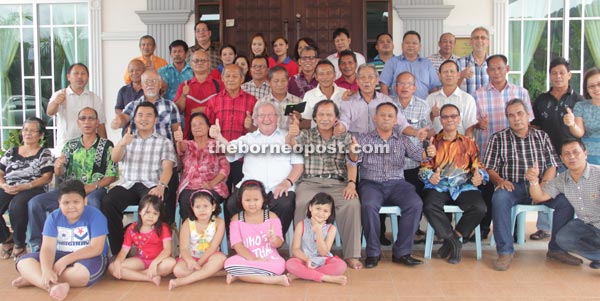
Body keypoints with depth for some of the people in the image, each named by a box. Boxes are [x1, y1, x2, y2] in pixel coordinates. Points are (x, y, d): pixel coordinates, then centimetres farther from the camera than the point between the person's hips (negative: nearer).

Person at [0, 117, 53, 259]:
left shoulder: (44, 153, 8)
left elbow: (46, 178, -3)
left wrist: (23, 186, -15)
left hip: (32, 190, -4)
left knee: (16, 206, -37)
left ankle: (19, 244, -12)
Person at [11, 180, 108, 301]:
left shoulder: (95, 215, -14)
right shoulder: (54, 217, -2)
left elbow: (96, 249, -20)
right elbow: (48, 248, -12)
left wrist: (66, 259, -26)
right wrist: (46, 271, -32)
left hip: (89, 257, -5)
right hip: (60, 256, 5)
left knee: (81, 274, -39)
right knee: (24, 261, -14)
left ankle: (33, 279, -19)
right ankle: (54, 286, -37)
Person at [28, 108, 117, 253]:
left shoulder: (107, 145, 4)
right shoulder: (70, 145, 16)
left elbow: (111, 176, -1)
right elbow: (59, 174, 16)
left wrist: (93, 186, -16)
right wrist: (58, 166, -8)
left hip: (94, 191, -4)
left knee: (92, 203, -40)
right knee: (35, 202, -14)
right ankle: (38, 244, -3)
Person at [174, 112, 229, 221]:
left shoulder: (217, 144, 16)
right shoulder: (188, 144, 20)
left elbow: (225, 168, 4)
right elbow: (182, 148, -7)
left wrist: (212, 183, -14)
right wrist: (179, 141, -33)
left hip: (213, 188, -1)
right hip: (189, 187, 1)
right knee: (186, 202, -31)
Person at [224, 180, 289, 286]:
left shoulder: (272, 217, 1)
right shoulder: (236, 219, 1)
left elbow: (279, 243, -2)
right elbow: (237, 245, -8)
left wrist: (274, 239, -27)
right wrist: (254, 259, -22)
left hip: (269, 258, 0)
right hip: (247, 259, 1)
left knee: (279, 264, -33)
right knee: (230, 263, -31)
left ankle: (239, 275, -21)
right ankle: (273, 279, -29)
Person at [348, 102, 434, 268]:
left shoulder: (402, 140, 17)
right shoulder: (364, 139, 11)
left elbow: (416, 153, 0)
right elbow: (354, 160, -3)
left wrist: (428, 153, -24)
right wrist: (353, 153, -28)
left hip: (397, 183, 2)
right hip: (371, 183, -2)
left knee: (415, 204, -26)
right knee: (368, 206, -33)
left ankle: (401, 252, -16)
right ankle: (373, 252, -17)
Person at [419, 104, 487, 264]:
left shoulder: (468, 142, 19)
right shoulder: (432, 141, 15)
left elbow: (478, 165, 15)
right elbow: (424, 167, 9)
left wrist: (479, 175, -8)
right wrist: (430, 176, -13)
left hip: (464, 186, 1)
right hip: (438, 186, -1)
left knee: (479, 208, -27)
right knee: (429, 207, -32)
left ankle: (452, 239, -8)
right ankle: (454, 241, -14)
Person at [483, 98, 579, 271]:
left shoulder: (542, 136, 16)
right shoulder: (498, 138, 9)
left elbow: (552, 165, 9)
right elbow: (489, 168, 4)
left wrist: (543, 183, -11)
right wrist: (500, 181, -17)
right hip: (512, 187, -2)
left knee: (566, 200, -24)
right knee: (499, 199, -35)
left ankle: (557, 249, -6)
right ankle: (505, 251, -25)